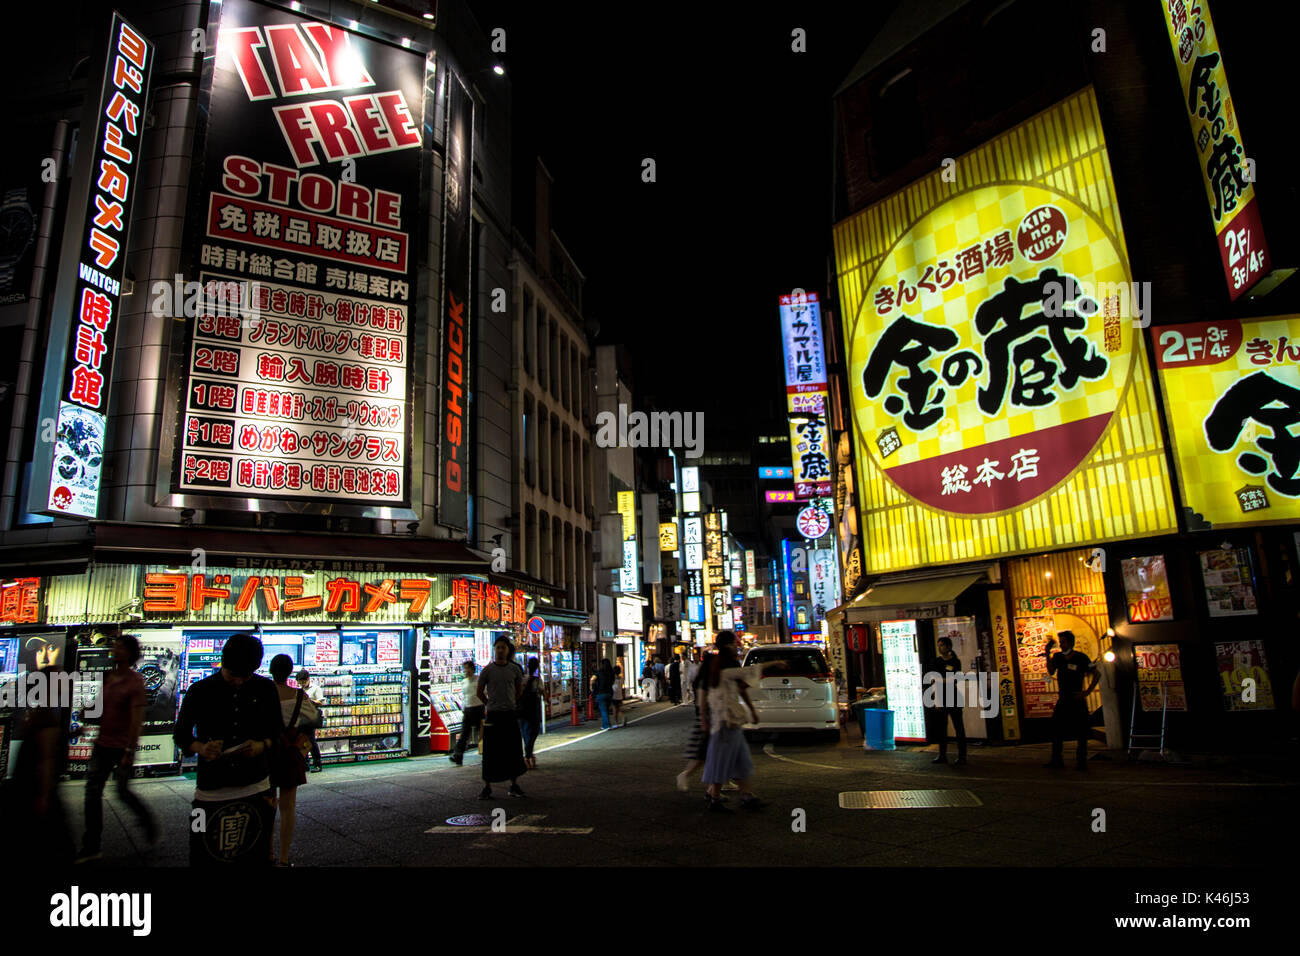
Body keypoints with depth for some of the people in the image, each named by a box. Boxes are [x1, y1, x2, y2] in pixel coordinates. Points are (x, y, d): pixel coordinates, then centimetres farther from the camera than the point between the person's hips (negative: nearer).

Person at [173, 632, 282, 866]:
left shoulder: (265, 689, 2)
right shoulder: (200, 692, -2)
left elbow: (276, 732, 11)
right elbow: (181, 735, 7)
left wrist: (262, 745, -11)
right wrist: (201, 748, -14)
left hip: (255, 787, 1)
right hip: (210, 789, 0)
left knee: (255, 858, 3)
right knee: (205, 859, 2)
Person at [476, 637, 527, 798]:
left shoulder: (514, 669, 3)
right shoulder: (487, 670, -3)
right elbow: (480, 692, 6)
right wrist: (490, 705, 11)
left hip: (510, 714, 2)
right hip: (493, 714, -2)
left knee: (513, 750, 5)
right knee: (490, 752, 0)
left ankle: (514, 785, 15)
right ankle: (487, 787, 10)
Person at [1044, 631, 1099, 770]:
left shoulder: (1081, 658, -7)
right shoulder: (1057, 656, 6)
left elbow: (1097, 675, -4)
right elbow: (1051, 672, -4)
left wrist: (1087, 692, -9)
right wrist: (1047, 655, -13)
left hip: (1077, 700, -4)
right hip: (1062, 700, 4)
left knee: (1081, 732, 2)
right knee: (1056, 730, 2)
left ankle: (1081, 760, 13)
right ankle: (1056, 760, 8)